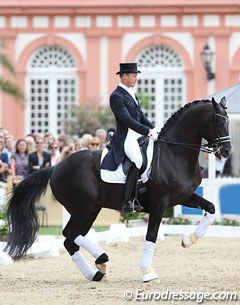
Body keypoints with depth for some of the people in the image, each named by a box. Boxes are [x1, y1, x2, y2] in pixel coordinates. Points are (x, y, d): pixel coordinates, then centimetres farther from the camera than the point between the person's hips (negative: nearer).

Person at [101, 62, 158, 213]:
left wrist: (153, 128, 5)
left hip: (138, 134, 10)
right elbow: (127, 120, -20)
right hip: (125, 137, -10)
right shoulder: (117, 96, -12)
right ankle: (128, 202, -29)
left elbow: (141, 115, 20)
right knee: (138, 160, -30)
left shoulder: (131, 93, 18)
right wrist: (148, 131, -24)